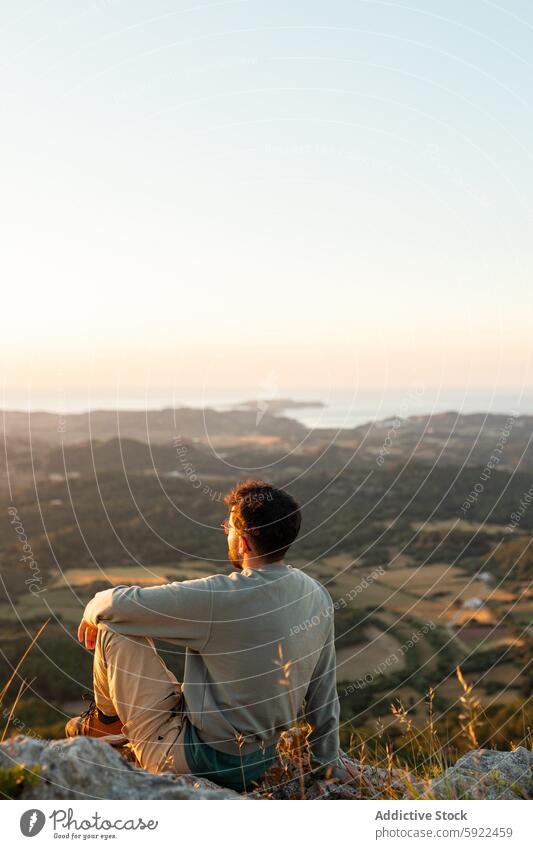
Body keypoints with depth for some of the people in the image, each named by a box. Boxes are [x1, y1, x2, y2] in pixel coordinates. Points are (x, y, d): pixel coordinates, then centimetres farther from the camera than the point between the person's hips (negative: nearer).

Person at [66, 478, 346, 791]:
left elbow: (118, 605, -19)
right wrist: (330, 765, 19)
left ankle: (107, 721, 22)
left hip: (200, 760, -7)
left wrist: (93, 610, 5)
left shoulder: (219, 598, -26)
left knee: (115, 631, -2)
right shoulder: (319, 595, -5)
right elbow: (324, 692, 5)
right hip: (262, 763, 8)